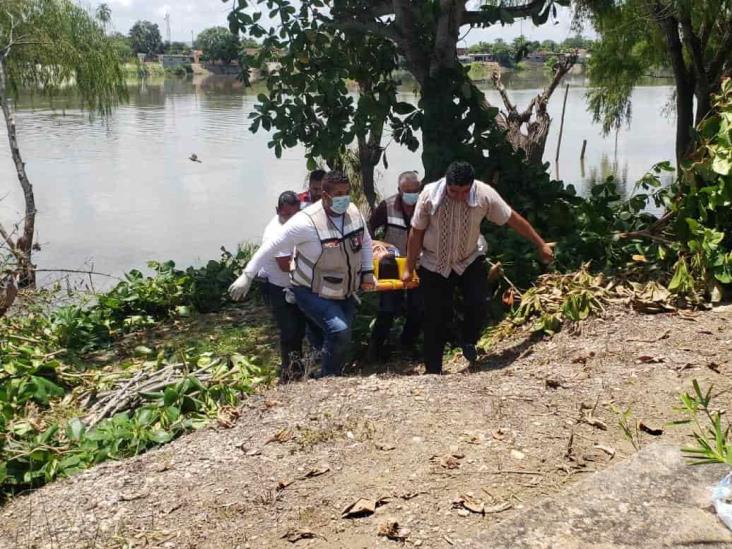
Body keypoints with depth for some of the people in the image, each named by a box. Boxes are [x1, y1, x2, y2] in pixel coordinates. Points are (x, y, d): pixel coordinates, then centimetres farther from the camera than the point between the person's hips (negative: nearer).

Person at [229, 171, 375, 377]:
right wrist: (247, 275, -22)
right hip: (313, 293, -7)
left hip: (344, 292, 7)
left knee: (340, 337, 15)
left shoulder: (353, 212, -7)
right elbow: (271, 247, -22)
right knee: (338, 331, -22)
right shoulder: (307, 221, -26)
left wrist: (367, 272, 5)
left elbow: (366, 241, 12)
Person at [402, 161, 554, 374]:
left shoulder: (485, 194, -19)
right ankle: (433, 371, 16)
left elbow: (513, 219, -8)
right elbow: (416, 232, -9)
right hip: (434, 264, -1)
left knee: (479, 305, -16)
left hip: (470, 260, 1)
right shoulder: (430, 195, -21)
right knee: (436, 319, 1)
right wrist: (409, 268, -3)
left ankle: (468, 342, 17)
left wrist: (541, 244, -2)